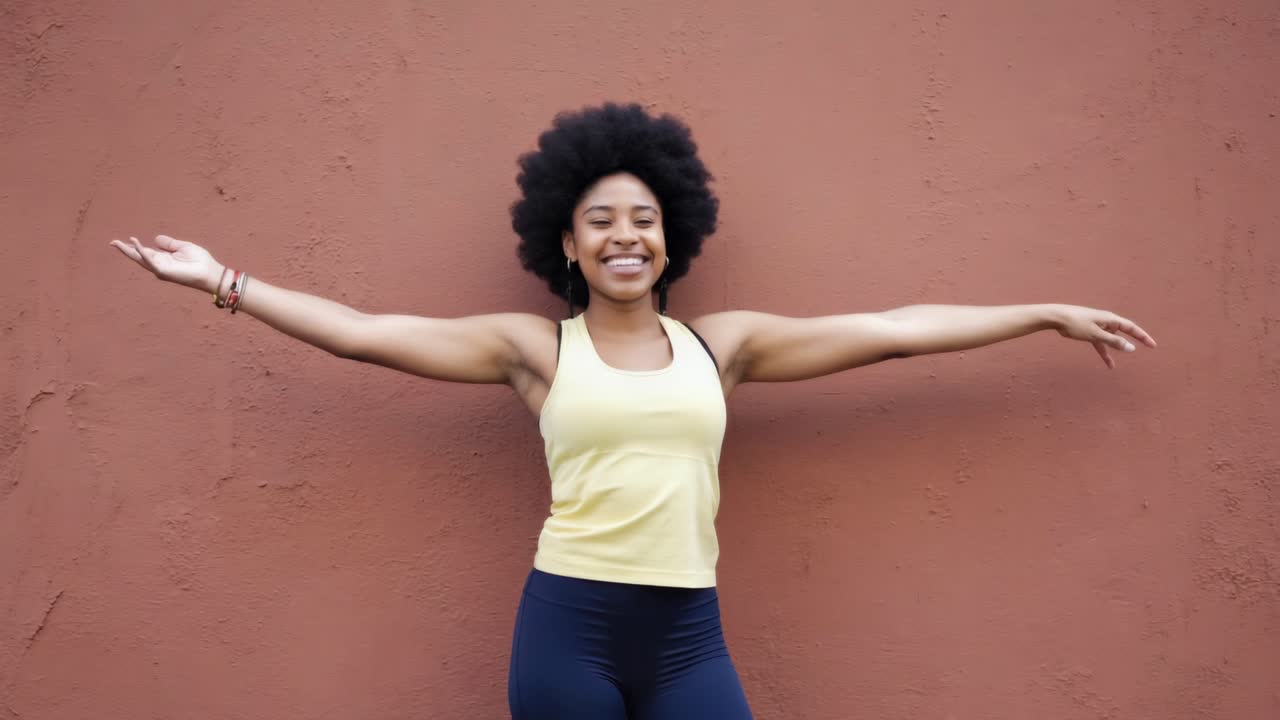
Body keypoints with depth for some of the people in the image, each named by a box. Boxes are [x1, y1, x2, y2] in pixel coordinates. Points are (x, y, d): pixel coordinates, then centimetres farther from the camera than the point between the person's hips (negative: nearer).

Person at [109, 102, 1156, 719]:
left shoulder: (722, 342, 6)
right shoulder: (533, 346, 2)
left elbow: (892, 330, 8)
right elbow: (364, 333, 2)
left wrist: (1050, 312, 11)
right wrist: (222, 280, 1)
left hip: (689, 631, 2)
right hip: (568, 623, -1)